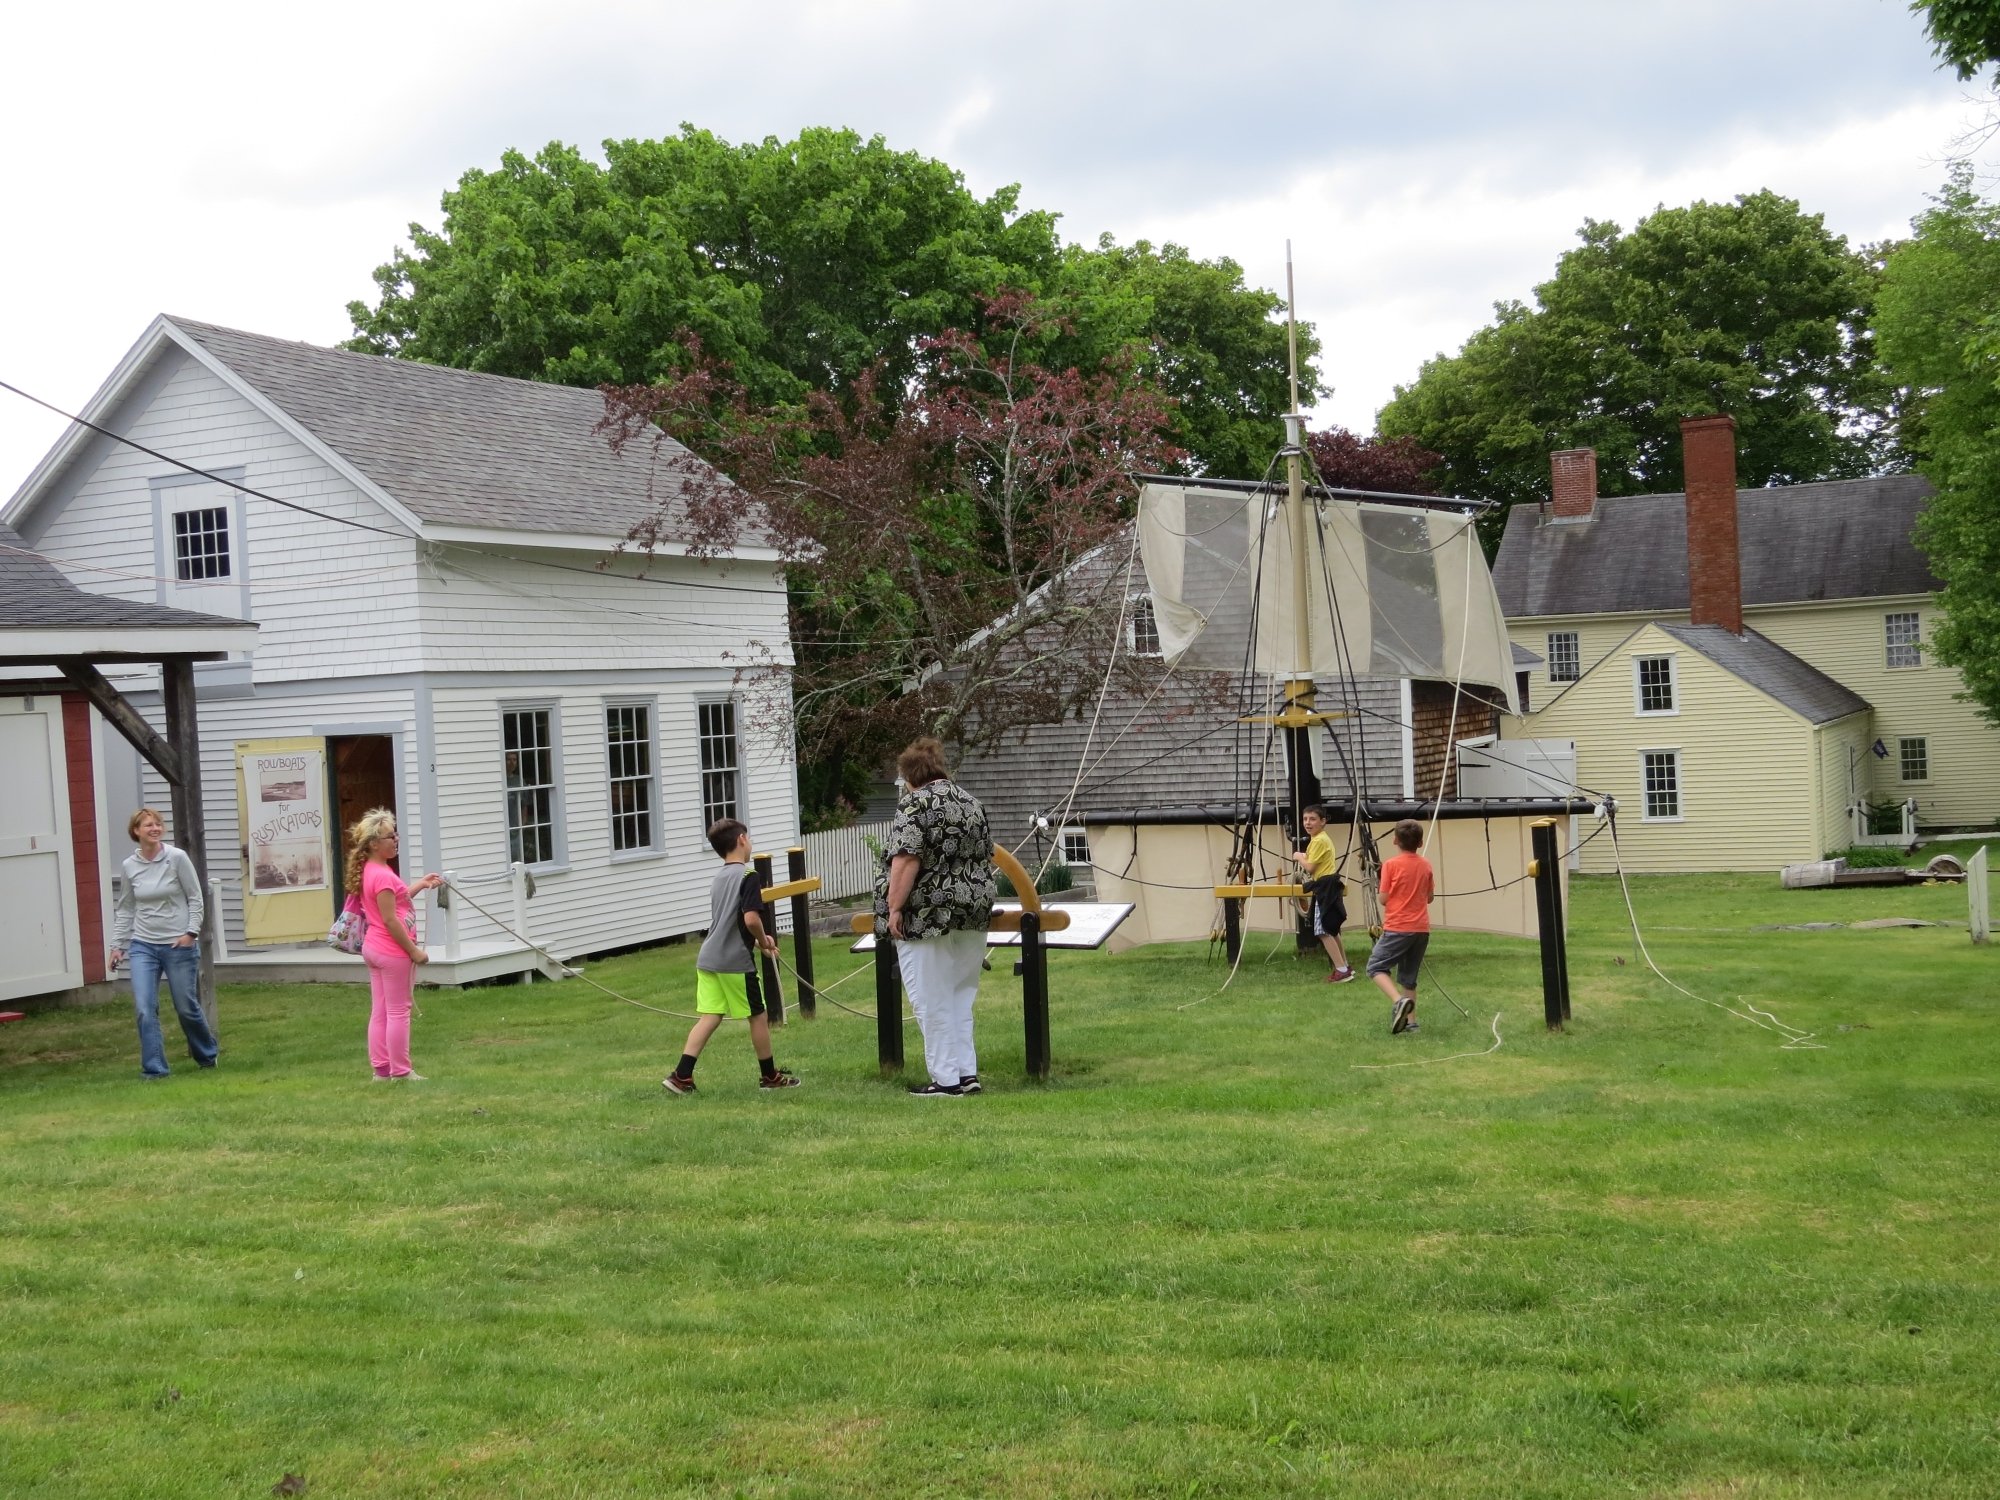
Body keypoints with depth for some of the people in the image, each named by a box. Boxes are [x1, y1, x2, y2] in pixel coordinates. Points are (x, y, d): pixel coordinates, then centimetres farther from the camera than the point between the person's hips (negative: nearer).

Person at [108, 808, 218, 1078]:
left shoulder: (177, 858, -7)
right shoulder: (130, 866, 3)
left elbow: (196, 898, -2)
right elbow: (125, 909, 11)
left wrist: (191, 932, -11)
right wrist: (117, 945, 7)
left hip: (179, 945, -2)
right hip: (143, 946, 2)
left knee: (187, 1007, 7)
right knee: (144, 1009, -10)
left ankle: (207, 1055, 30)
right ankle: (154, 1068, 0)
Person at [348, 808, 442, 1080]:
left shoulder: (370, 871, 10)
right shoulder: (382, 875, -20)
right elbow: (390, 919, -22)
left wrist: (420, 885, 19)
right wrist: (414, 950, -18)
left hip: (373, 947, 10)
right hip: (393, 951, -10)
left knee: (380, 1011, 12)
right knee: (399, 1011, -1)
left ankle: (381, 1067, 17)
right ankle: (401, 1071, 4)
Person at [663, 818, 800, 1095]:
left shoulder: (718, 878, 14)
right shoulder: (748, 875, -12)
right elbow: (751, 918, -22)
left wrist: (758, 939, 20)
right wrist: (764, 941, -4)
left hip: (708, 958, 7)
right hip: (735, 961, -7)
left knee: (710, 1017, 7)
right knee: (758, 1016, 7)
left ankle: (681, 1076, -1)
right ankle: (770, 1076, 19)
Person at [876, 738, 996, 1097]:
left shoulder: (916, 804, -9)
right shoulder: (971, 802, 14)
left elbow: (907, 860, -18)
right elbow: (986, 856, 20)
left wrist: (894, 907, -14)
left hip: (928, 917, -7)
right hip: (974, 913, 7)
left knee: (932, 1000, -1)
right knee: (961, 996, 14)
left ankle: (946, 1079, 1)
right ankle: (967, 1073, 13)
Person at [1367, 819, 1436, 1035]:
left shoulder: (1391, 865, -10)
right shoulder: (1426, 865, 5)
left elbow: (1383, 899, -7)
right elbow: (1429, 897, 13)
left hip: (1397, 928, -5)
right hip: (1421, 928, 5)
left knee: (1376, 967, 3)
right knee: (1408, 976, 16)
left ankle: (1399, 1000, -20)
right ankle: (1411, 1020, 12)